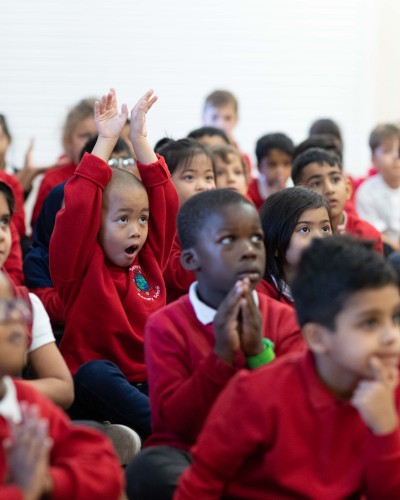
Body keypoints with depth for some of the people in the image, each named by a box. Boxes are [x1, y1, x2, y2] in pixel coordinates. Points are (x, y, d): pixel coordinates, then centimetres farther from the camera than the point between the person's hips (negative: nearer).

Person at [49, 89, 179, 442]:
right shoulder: (80, 265, 0)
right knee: (98, 374, -37)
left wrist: (140, 139, 8)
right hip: (91, 387, -5)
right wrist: (106, 142, -9)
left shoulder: (149, 260, 12)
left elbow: (165, 202, 11)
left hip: (147, 382, 5)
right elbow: (77, 211, -14)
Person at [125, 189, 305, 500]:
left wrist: (259, 352, -19)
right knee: (149, 470, -35)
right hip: (189, 453, -1)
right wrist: (221, 355, -22)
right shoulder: (166, 325, -3)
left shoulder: (283, 319, 3)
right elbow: (174, 421, -12)